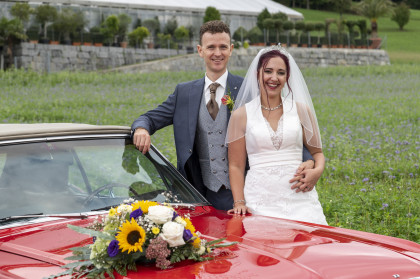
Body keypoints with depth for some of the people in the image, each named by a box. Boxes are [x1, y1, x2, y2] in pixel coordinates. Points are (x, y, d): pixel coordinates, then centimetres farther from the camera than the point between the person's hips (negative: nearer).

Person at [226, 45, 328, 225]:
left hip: (298, 196, 1)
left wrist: (317, 171, -6)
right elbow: (236, 165, 6)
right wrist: (239, 202, -6)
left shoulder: (301, 110, 10)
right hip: (260, 200, -1)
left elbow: (317, 152, 17)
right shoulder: (241, 115, 6)